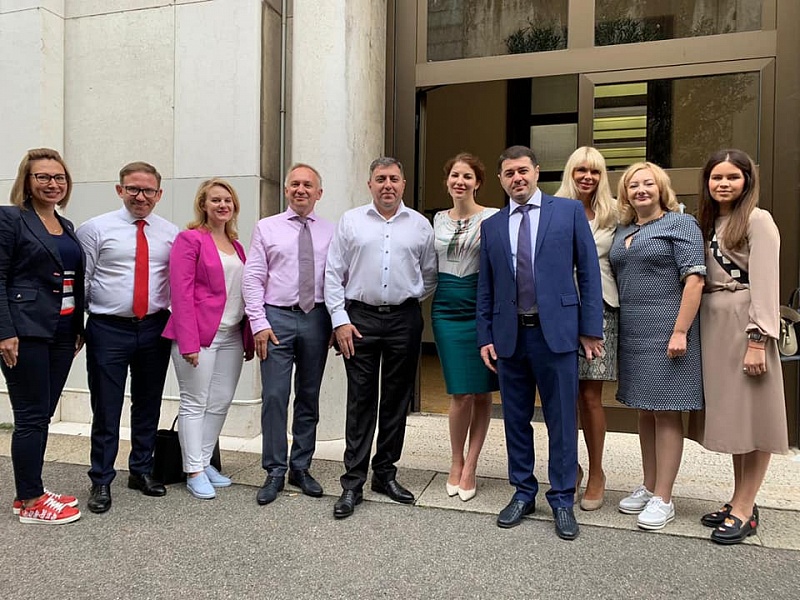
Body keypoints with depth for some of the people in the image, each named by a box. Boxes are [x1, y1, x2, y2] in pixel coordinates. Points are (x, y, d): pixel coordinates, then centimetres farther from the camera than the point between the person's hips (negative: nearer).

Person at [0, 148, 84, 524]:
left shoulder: (67, 227, 15)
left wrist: (79, 328, 15)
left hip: (62, 333, 7)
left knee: (43, 415, 12)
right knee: (31, 417, 0)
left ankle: (31, 491, 24)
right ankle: (30, 503, 12)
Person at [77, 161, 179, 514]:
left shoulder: (171, 234, 5)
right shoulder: (96, 229, -1)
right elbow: (81, 280, 0)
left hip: (155, 328, 3)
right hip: (108, 329, -2)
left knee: (148, 405, 14)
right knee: (106, 408, 5)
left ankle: (141, 471, 31)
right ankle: (101, 482, 21)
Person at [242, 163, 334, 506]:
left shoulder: (330, 232, 7)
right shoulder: (267, 228, 5)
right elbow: (253, 278, 0)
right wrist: (258, 323, -7)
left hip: (316, 318, 2)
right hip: (277, 317, -1)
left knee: (309, 397, 10)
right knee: (274, 397, -2)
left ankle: (301, 468, 24)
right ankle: (274, 472, 12)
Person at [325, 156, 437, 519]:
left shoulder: (420, 225, 7)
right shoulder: (350, 221, 4)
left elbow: (430, 276, 15)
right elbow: (333, 274, 1)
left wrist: (408, 300, 12)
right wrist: (340, 320, -5)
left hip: (404, 319, 2)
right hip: (360, 317, -1)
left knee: (397, 401, 9)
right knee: (360, 401, 0)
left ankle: (385, 473, 24)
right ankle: (352, 482, 9)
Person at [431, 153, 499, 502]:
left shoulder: (492, 218, -1)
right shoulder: (438, 220, 12)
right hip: (446, 308, 2)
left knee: (482, 392, 3)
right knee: (461, 394, 0)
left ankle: (469, 467, 17)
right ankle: (457, 462, 20)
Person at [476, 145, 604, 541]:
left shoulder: (569, 211, 3)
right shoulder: (491, 226, 11)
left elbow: (588, 271, 0)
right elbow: (485, 288, 12)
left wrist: (591, 329, -4)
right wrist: (485, 337, 6)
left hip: (556, 331, -3)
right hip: (509, 335, 3)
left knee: (562, 420, 4)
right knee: (515, 419, 11)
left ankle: (562, 500, 20)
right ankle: (523, 493, 27)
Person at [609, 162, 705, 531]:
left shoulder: (680, 224, -4)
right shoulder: (622, 231, 15)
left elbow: (694, 279, -11)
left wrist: (680, 332, -18)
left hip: (664, 333, -6)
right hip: (632, 334, 6)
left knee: (665, 413, -1)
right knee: (645, 412, 13)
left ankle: (663, 499, 7)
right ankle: (648, 488, 24)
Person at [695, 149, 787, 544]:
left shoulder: (758, 220, -6)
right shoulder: (707, 222, 14)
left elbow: (764, 284, -14)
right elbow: (699, 278, 11)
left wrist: (758, 340, -19)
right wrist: (696, 329, 3)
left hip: (744, 324, -7)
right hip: (713, 325, 7)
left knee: (752, 415, 0)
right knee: (730, 413, 13)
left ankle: (745, 510, 9)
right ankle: (739, 500, 24)